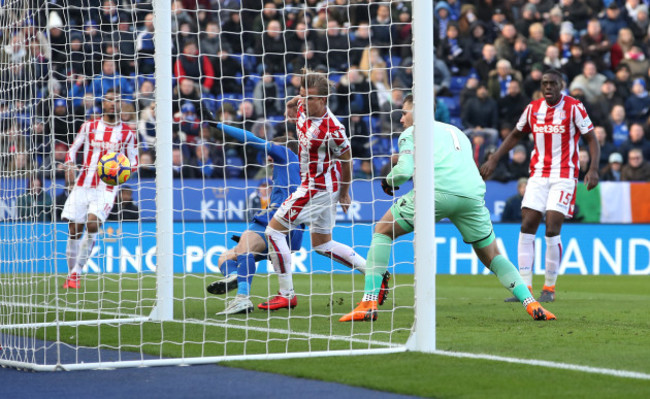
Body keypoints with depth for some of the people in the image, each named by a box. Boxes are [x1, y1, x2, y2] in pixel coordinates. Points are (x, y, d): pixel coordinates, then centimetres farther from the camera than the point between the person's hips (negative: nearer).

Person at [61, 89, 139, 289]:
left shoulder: (127, 133, 5)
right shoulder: (89, 126, 8)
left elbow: (134, 161, 9)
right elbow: (73, 149, 13)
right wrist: (70, 164, -8)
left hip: (107, 188, -2)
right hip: (83, 184, 2)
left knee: (92, 224, -22)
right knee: (74, 231, -1)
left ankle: (77, 272, -14)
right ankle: (71, 274, 14)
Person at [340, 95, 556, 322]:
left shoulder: (411, 133, 15)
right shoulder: (457, 132, 34)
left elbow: (404, 170, 1)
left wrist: (388, 181, 22)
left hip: (438, 191, -5)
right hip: (473, 194, 5)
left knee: (383, 231, 11)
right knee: (491, 256, 21)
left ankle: (369, 303, 0)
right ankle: (531, 304, 5)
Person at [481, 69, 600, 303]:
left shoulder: (574, 108, -7)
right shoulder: (533, 108, 7)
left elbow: (591, 139, -5)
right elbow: (515, 135, 21)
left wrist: (593, 168, -18)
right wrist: (494, 160, 15)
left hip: (564, 176, -5)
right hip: (538, 175, 5)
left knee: (552, 229, -12)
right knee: (527, 227, -4)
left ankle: (550, 288, 1)